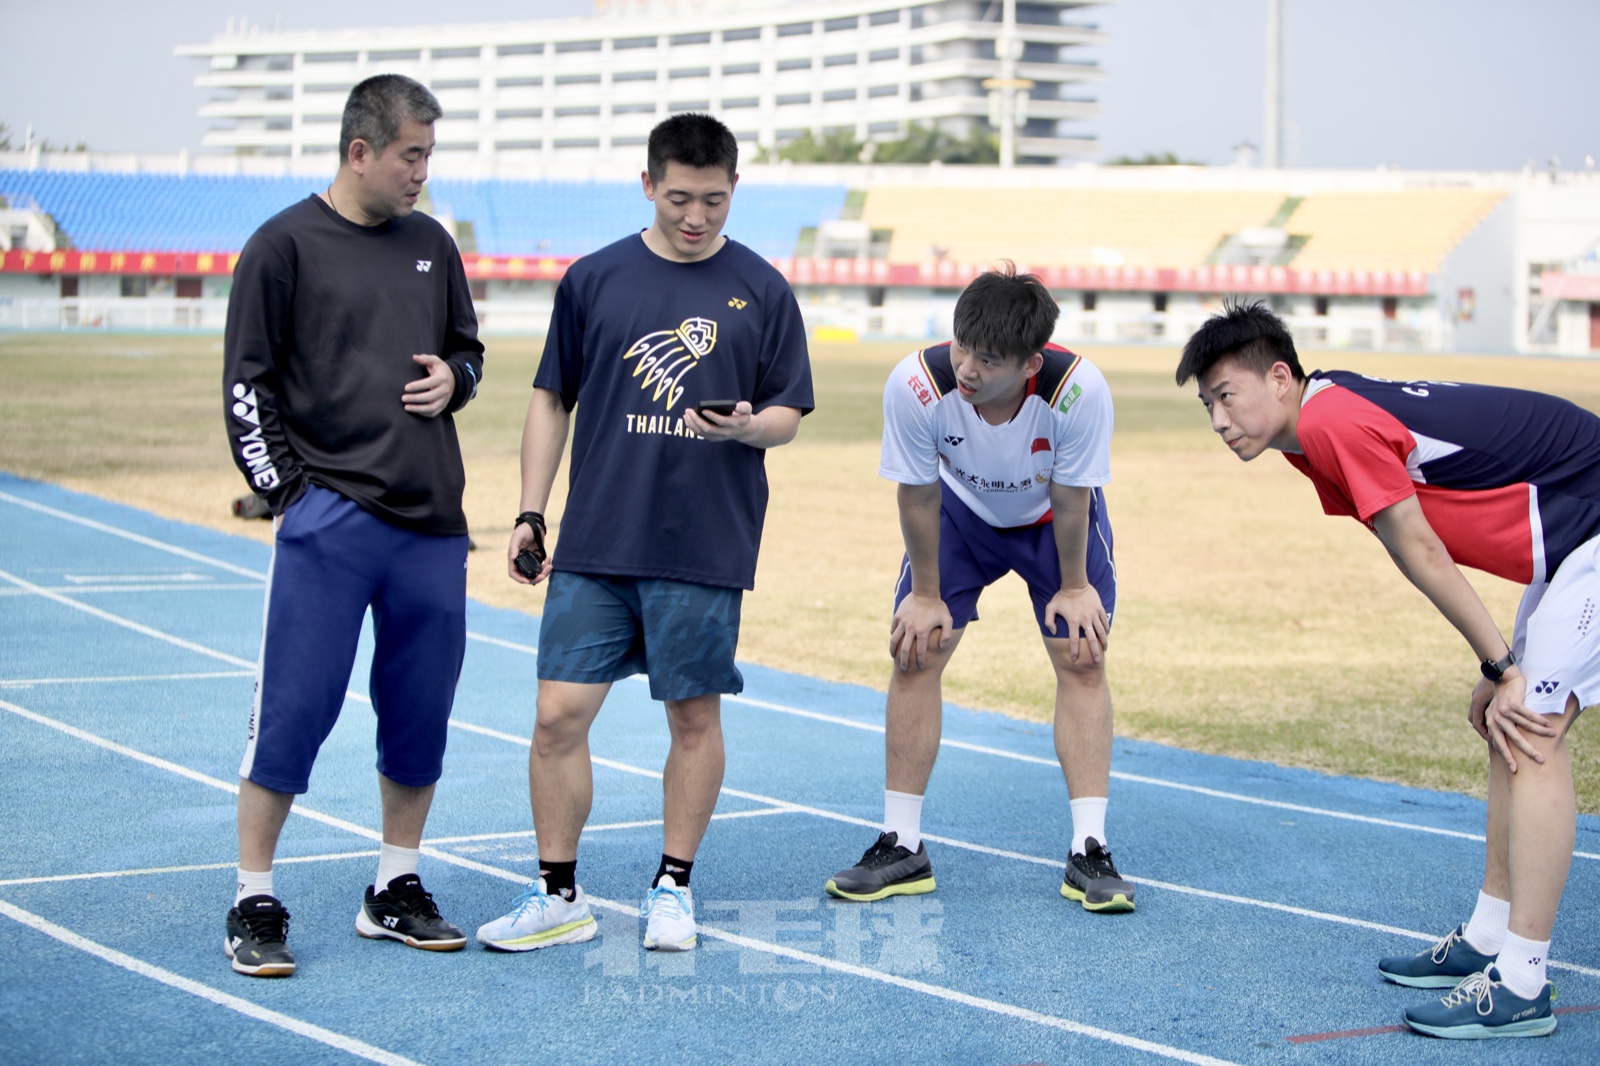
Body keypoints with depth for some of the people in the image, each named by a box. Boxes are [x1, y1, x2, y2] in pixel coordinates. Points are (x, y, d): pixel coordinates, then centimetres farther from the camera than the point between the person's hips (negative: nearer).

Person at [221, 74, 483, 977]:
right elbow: (245, 382, -2)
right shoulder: (287, 244, -2)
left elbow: (468, 348, 25)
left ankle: (396, 893, 21)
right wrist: (285, 488, -8)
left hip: (432, 525, 5)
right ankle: (256, 905, 4)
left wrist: (453, 378, 2)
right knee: (295, 708, -6)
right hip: (327, 521, -5)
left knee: (421, 712, 8)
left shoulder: (431, 244, 13)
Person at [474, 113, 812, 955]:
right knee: (559, 715, -3)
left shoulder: (761, 290, 3)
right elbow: (551, 401, 11)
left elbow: (788, 414, 5)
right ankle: (558, 895, 10)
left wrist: (747, 427, -17)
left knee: (694, 718, 6)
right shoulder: (593, 279, 5)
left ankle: (672, 887, 21)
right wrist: (528, 514, 6)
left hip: (705, 552, -1)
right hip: (593, 546, 1)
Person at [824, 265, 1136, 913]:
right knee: (914, 655, -5)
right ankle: (902, 849, 5)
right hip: (959, 514, 1)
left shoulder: (1078, 390, -40)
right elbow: (917, 495, -20)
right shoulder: (916, 385, -37)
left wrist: (1073, 587, -9)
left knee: (1082, 660, -10)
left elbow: (1070, 498, -22)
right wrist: (926, 593, -9)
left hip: (1055, 520, -1)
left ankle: (1088, 853, -3)